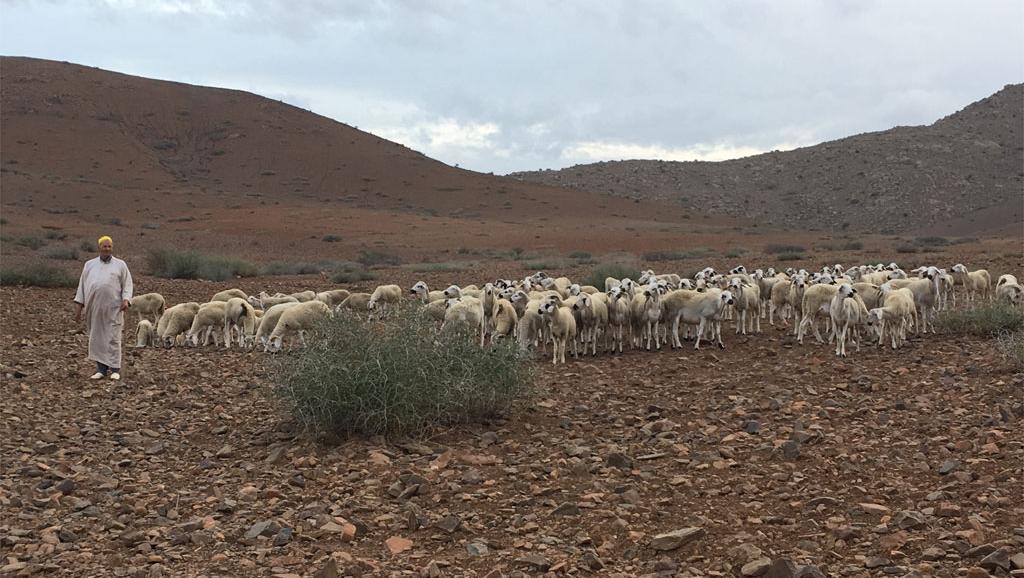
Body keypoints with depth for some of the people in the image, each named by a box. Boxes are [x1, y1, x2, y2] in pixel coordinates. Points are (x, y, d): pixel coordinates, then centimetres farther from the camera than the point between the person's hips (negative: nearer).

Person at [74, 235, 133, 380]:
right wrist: (79, 308, 9)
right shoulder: (89, 265, 14)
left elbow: (127, 284, 4)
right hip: (94, 308, 3)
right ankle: (101, 369, 10)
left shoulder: (120, 265, 7)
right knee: (97, 338, 3)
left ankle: (115, 369, 0)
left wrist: (126, 300, -14)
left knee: (113, 338, -5)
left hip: (113, 308, -3)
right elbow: (82, 286, 14)